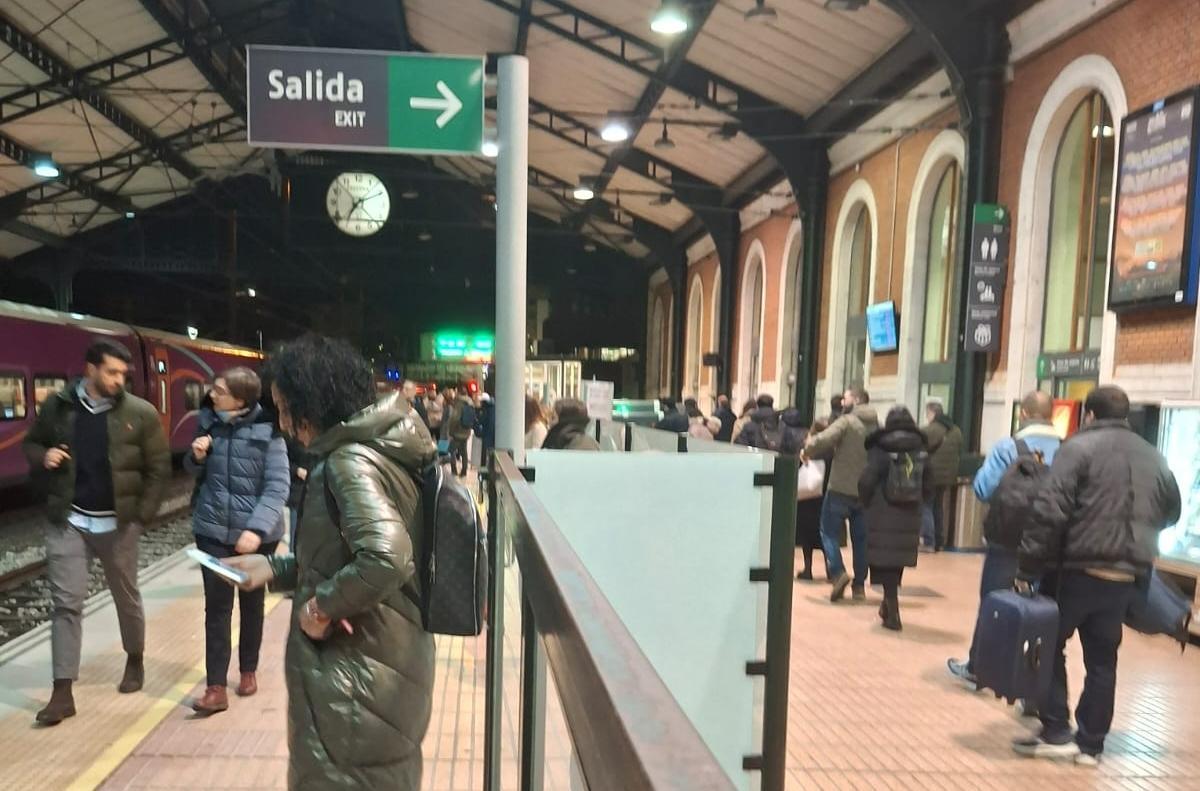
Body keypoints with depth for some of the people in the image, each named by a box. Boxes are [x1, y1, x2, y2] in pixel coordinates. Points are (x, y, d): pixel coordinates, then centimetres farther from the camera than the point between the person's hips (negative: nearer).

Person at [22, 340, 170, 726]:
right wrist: (42, 458, -9)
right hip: (66, 521, 1)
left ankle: (135, 661, 38)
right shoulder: (57, 406, 0)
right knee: (66, 603, 1)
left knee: (126, 597, 15)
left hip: (118, 523, -1)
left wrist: (142, 514, -7)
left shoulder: (141, 413, -7)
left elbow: (158, 468, -3)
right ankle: (63, 692, 8)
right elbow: (31, 443, 15)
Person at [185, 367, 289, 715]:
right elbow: (195, 473, 13)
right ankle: (216, 687, 10)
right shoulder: (208, 421, -1)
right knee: (216, 606, 2)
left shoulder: (267, 430, -15)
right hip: (213, 529, 3)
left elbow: (278, 487, -17)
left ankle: (249, 670, 35)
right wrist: (196, 457, -11)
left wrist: (257, 528, -28)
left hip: (256, 533, -2)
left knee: (252, 603, 15)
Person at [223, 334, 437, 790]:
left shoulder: (351, 462, -22)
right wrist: (274, 568, 11)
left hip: (359, 672, -10)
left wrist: (319, 604, -21)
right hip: (381, 662, 10)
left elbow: (386, 559, -36)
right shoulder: (363, 451, 9)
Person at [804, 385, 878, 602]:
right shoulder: (878, 426, 8)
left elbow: (822, 441, -21)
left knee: (829, 531, 6)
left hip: (841, 489, -5)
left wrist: (808, 446, -3)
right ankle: (860, 584, 16)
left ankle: (838, 572, -10)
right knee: (861, 537, 13)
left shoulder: (846, 421, -10)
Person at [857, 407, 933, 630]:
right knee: (900, 559, 17)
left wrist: (867, 503, 5)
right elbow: (928, 486, 6)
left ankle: (892, 613, -1)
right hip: (911, 517, 4)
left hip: (883, 515, -4)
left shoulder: (881, 449, -7)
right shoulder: (921, 451, 5)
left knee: (885, 561, 2)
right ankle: (889, 605, 28)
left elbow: (866, 481, -12)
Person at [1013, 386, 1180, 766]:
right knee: (1102, 659, 13)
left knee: (1048, 647, 9)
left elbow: (1050, 513, -17)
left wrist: (1027, 568, -15)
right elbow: (1171, 512, 25)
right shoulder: (1154, 457, 12)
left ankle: (1055, 733, 8)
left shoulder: (1079, 447, -8)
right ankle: (1090, 744, 18)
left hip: (1078, 568, -5)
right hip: (1124, 576, 6)